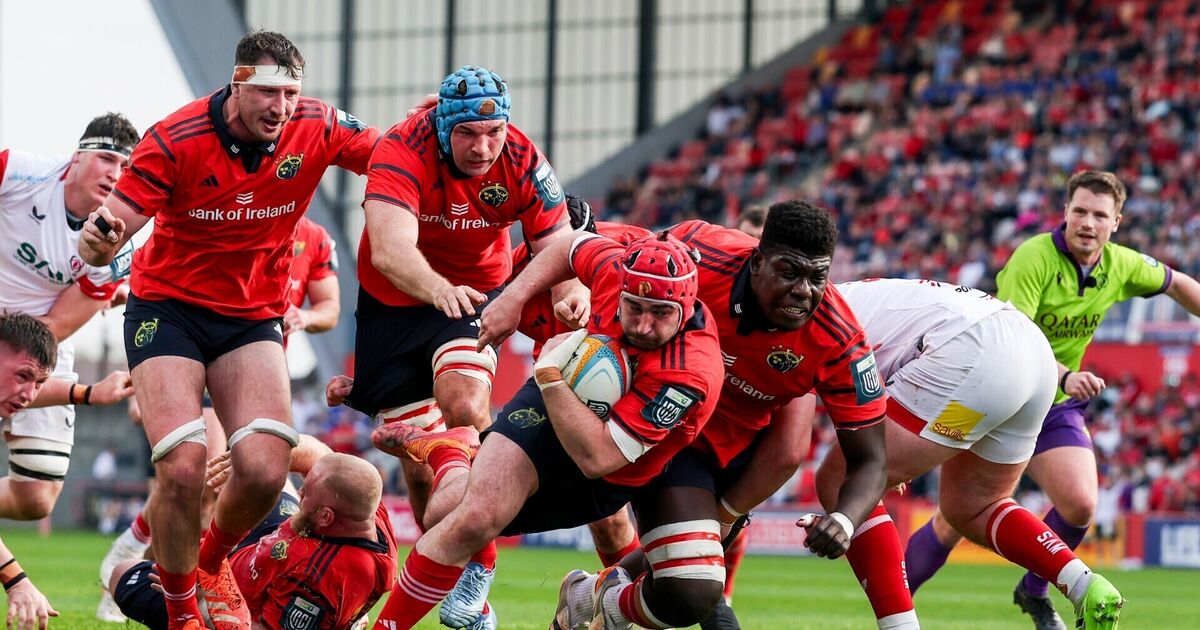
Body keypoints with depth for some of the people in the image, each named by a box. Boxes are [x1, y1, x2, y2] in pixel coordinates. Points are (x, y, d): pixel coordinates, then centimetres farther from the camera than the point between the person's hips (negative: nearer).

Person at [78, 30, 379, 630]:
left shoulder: (315, 129, -10)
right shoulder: (176, 140, -19)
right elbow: (116, 216, -18)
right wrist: (99, 237, -42)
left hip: (253, 316, 3)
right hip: (168, 307, -3)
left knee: (265, 469, -15)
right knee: (183, 468, -20)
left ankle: (211, 563, 19)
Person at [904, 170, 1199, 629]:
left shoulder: (1122, 266, -4)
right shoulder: (1034, 258, -23)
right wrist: (1064, 375, -46)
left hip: (1057, 405, 5)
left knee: (1080, 505, -15)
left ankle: (1034, 591, 11)